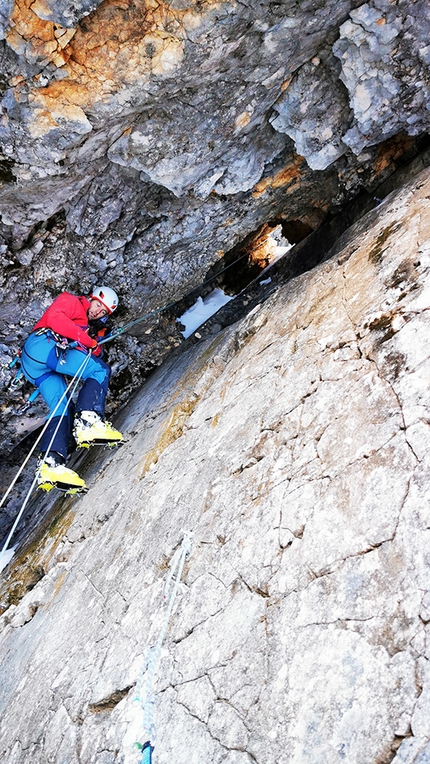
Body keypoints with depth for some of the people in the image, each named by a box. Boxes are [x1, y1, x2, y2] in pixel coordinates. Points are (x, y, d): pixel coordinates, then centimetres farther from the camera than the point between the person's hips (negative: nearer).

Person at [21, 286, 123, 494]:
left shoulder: (91, 329, 33)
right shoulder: (71, 301, 12)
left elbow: (94, 354, 20)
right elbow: (54, 317, -9)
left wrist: (95, 348, -1)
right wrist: (86, 339, -11)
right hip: (43, 345, -9)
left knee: (62, 408, -5)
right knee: (101, 370, -17)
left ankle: (49, 463, -21)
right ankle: (88, 421, -38)